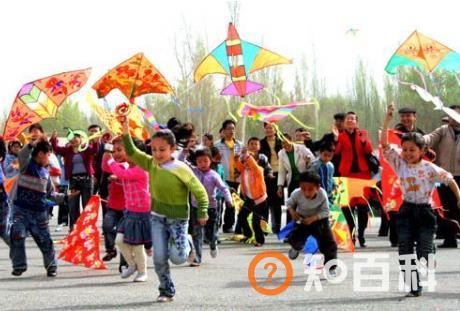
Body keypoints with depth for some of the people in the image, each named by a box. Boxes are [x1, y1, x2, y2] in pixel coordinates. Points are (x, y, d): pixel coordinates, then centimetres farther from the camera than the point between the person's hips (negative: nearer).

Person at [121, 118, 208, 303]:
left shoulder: (181, 169, -17)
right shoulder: (151, 164, -3)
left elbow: (200, 192, -12)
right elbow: (132, 153, -7)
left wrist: (202, 213, -21)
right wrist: (125, 133, -19)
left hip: (178, 218, -4)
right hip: (157, 217, 4)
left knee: (177, 258, -10)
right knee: (159, 258, -2)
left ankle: (187, 245, 25)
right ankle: (167, 291, 15)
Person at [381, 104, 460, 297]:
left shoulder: (429, 168, -5)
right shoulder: (400, 164, 1)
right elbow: (385, 145, -6)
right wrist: (387, 120, -13)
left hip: (425, 211, -2)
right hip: (407, 211, 2)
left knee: (424, 252, -1)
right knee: (405, 252, -2)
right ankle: (413, 287, 4)